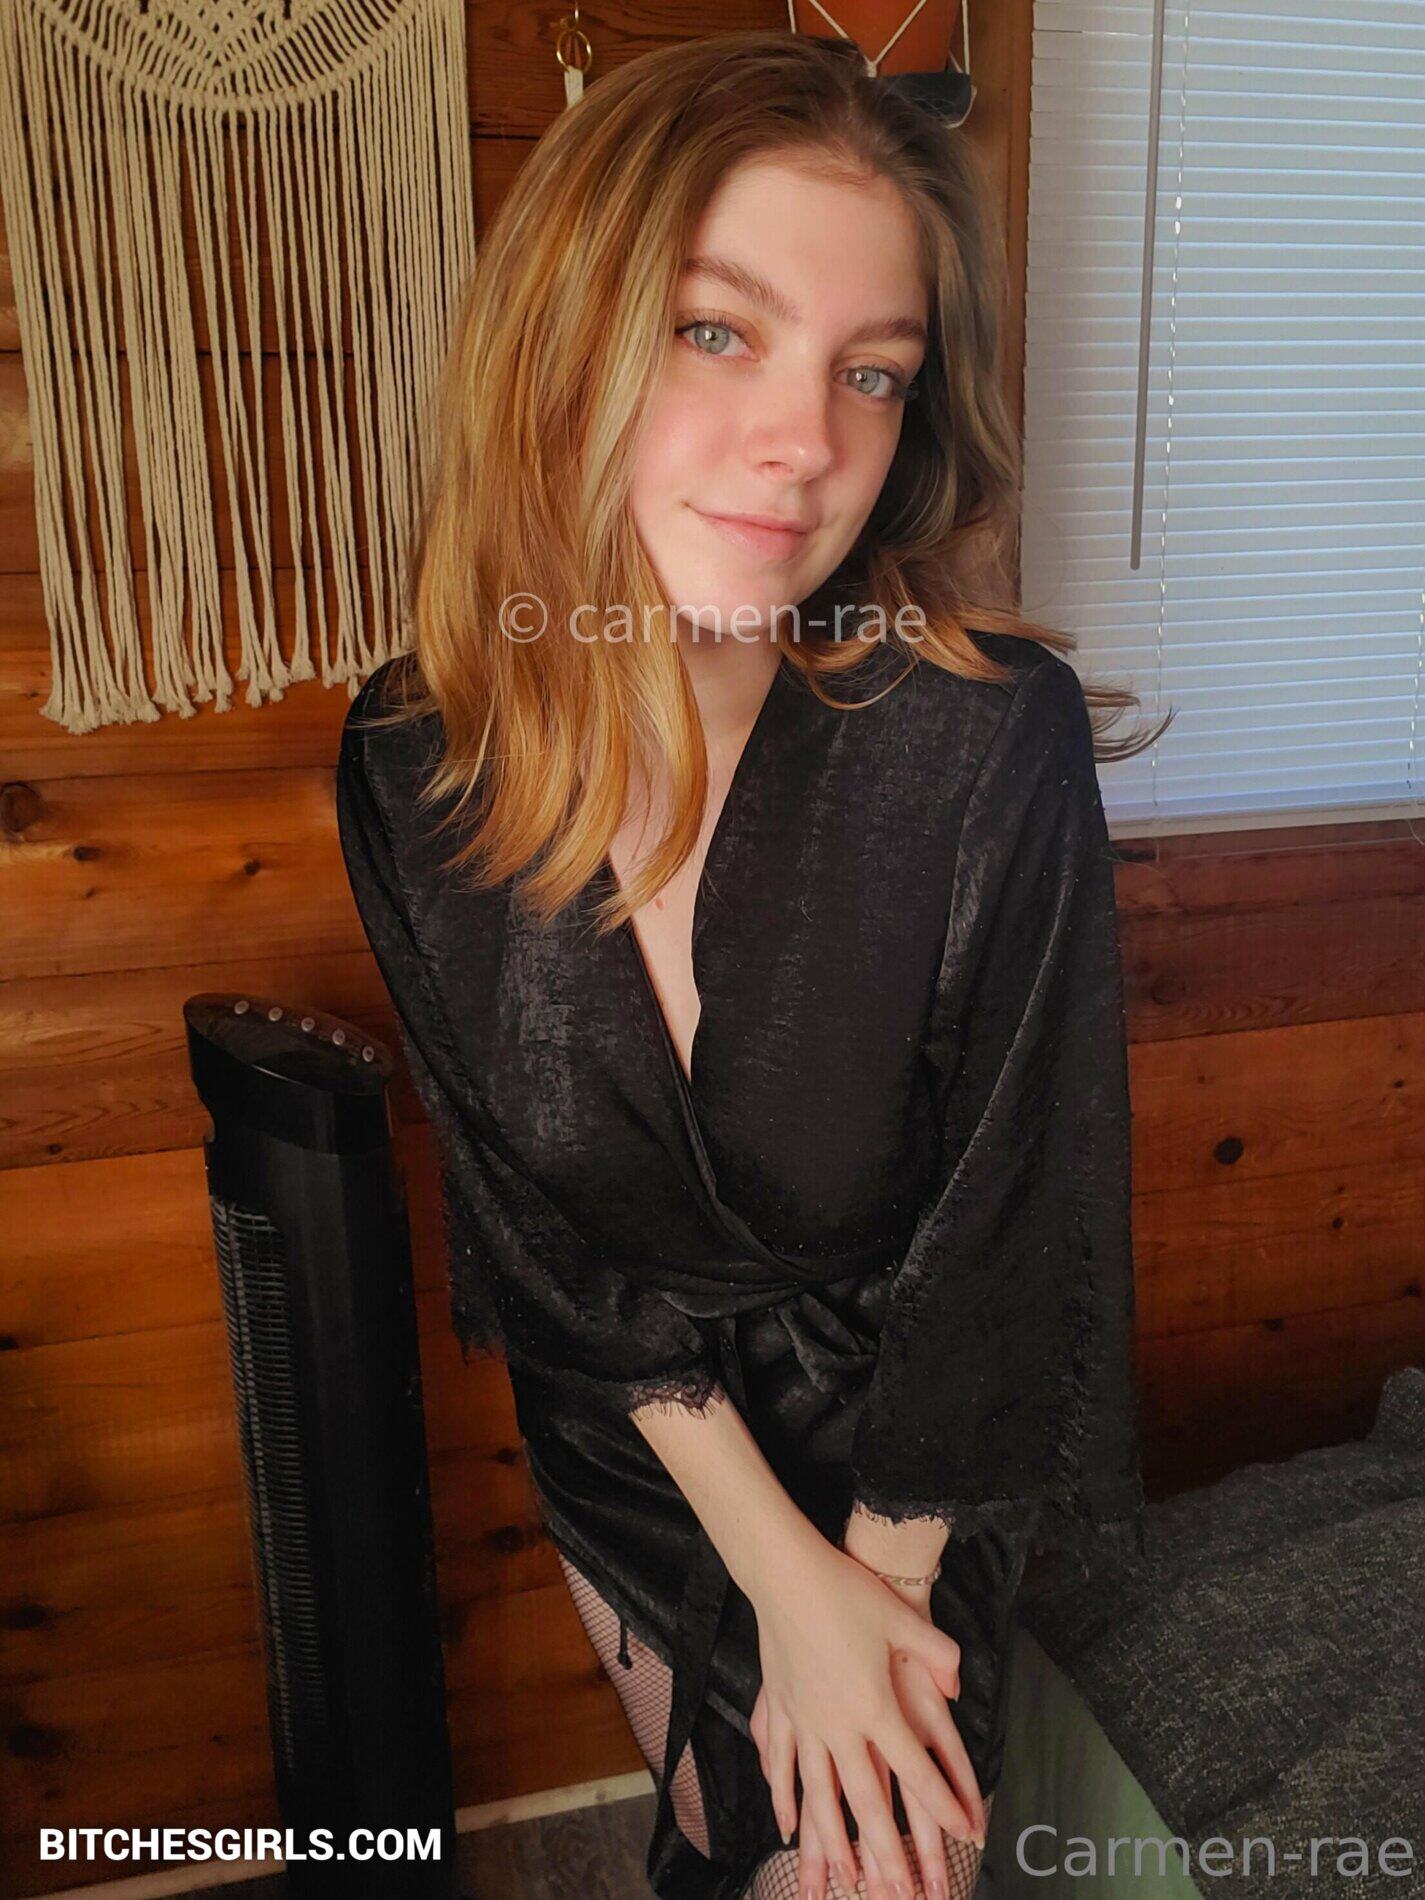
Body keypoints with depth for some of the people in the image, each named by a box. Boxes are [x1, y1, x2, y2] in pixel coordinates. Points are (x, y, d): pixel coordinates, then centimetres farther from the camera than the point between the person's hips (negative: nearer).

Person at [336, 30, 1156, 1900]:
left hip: (912, 1468, -2)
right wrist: (783, 1578, -14)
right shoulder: (411, 766, -21)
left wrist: (868, 1597, -12)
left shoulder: (996, 742, -30)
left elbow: (1012, 1235, -21)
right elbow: (543, 1219, -13)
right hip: (624, 1453, 3)